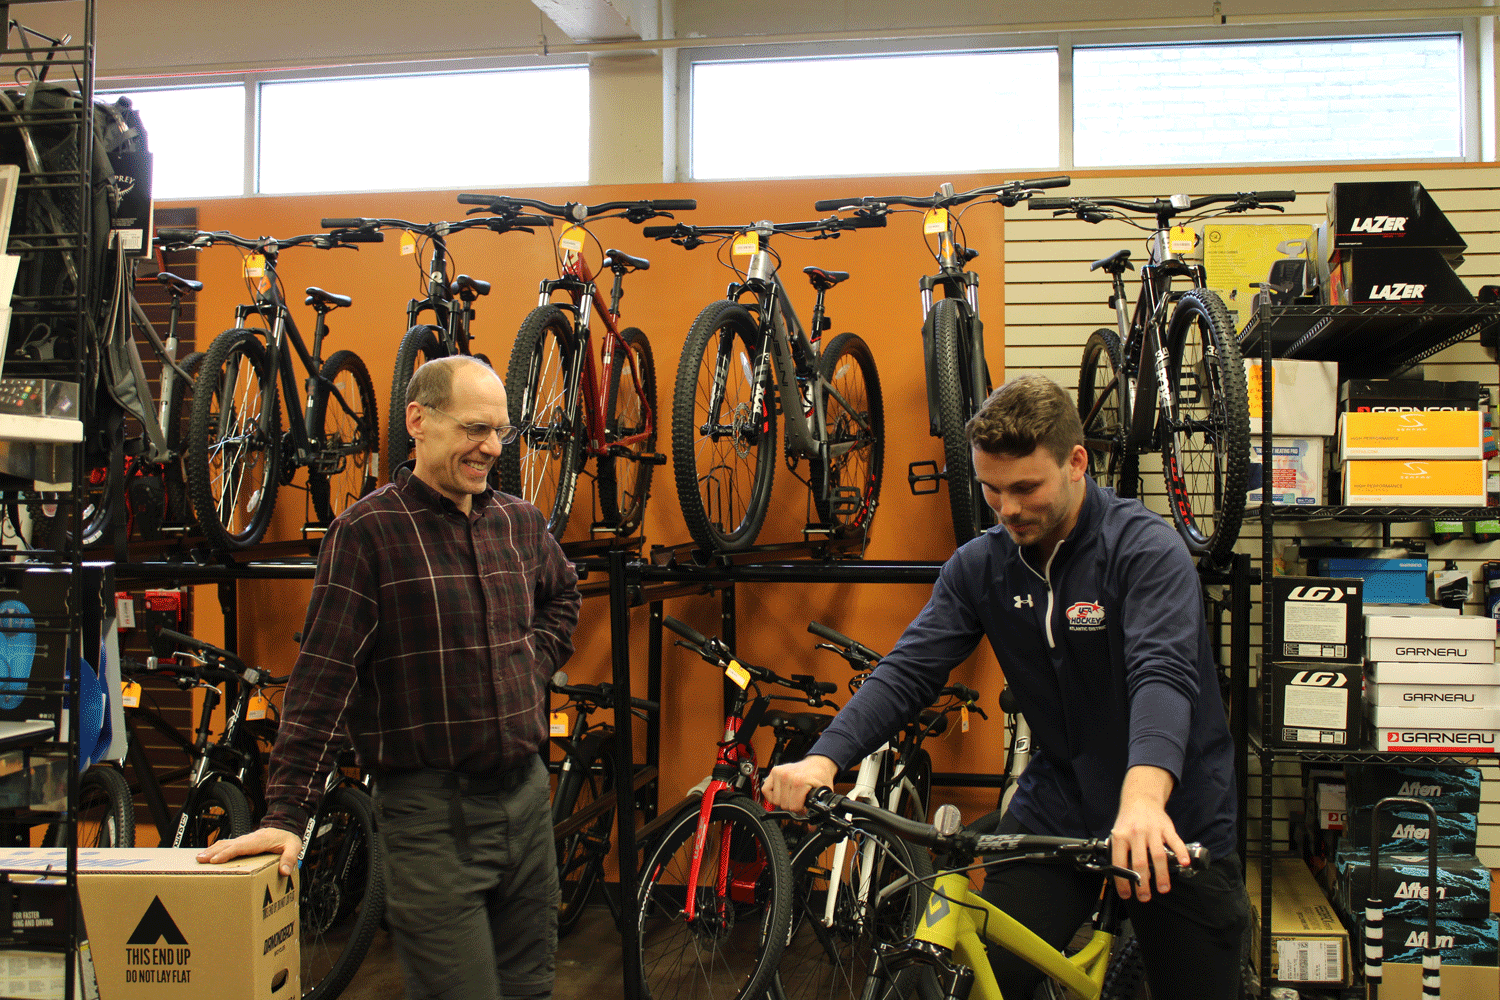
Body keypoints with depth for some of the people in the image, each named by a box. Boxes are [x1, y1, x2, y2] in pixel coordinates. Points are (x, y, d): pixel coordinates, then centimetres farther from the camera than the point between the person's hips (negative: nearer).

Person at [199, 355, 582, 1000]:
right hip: (434, 814, -6)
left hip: (527, 795, 6)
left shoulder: (521, 522, 8)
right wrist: (286, 813, -16)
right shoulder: (369, 529, -10)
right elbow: (322, 680, -13)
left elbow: (563, 594, 30)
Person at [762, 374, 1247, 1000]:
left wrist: (1143, 797, -50)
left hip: (1172, 822, -3)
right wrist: (825, 758, -23)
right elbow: (907, 671, -6)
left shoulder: (1148, 549, -17)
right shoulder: (979, 566, -1)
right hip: (1056, 809, 3)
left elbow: (1162, 675, -32)